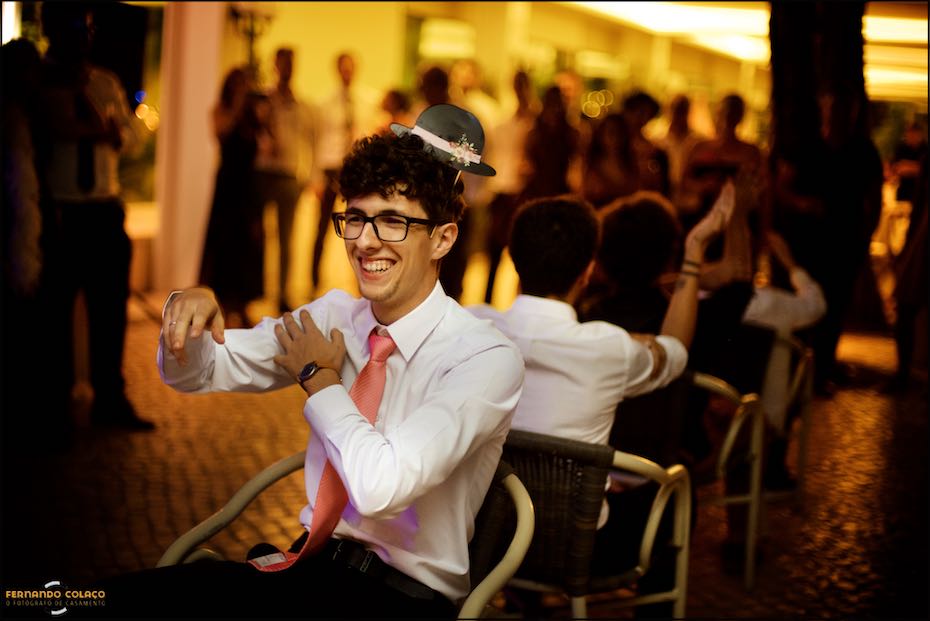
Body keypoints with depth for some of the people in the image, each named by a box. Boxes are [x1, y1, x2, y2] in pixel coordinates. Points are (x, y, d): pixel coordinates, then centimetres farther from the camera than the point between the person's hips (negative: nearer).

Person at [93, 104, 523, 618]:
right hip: (310, 565, 6)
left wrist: (319, 379, -10)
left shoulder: (487, 359, -16)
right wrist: (189, 309, -11)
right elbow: (194, 372, 12)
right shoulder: (336, 314, 4)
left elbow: (381, 487, -28)